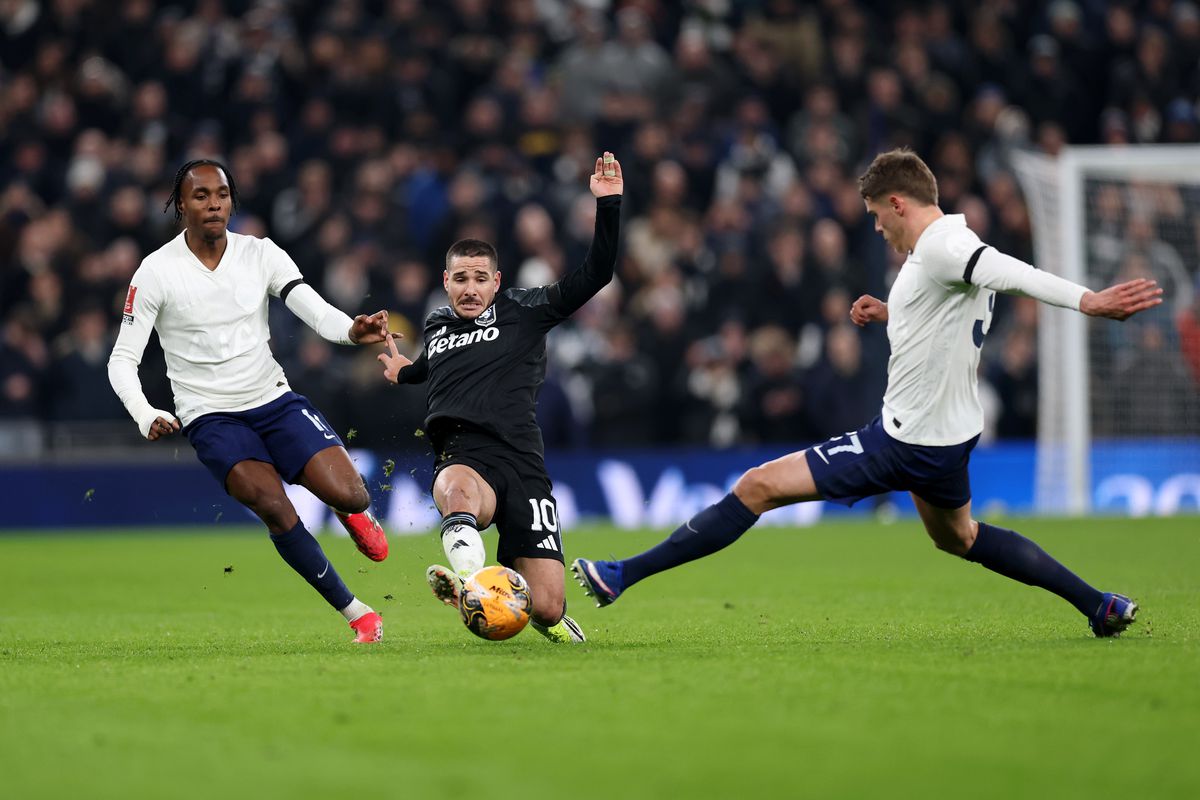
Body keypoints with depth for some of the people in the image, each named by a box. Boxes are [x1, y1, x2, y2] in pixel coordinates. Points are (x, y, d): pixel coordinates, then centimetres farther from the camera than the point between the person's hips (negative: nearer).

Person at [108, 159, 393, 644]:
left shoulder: (261, 254, -1)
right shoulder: (156, 272, -8)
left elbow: (316, 311, -11)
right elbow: (122, 360, -6)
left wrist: (353, 331, -35)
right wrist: (146, 417, -25)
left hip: (274, 399, 2)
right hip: (211, 417, -2)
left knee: (350, 495, -15)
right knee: (274, 509, -24)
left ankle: (348, 512, 26)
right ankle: (357, 614, -11)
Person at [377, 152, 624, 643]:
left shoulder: (523, 312, 10)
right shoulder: (437, 327, 23)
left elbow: (595, 274, 2)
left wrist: (608, 205, -4)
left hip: (521, 460, -1)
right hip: (462, 457, 1)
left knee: (546, 607, -7)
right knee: (457, 490, -44)